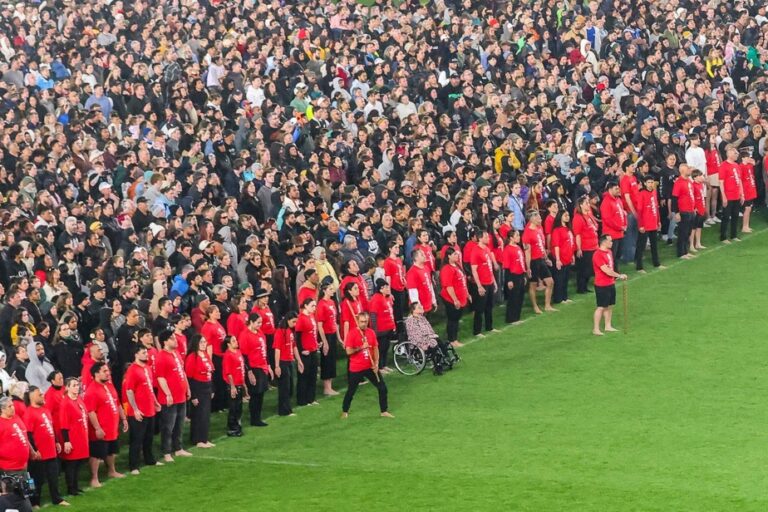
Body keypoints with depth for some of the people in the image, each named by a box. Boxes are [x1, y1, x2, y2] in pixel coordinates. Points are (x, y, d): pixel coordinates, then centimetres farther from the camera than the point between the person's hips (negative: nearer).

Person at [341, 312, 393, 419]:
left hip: (370, 367, 5)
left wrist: (376, 363, -2)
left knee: (382, 388, 4)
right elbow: (348, 351, -17)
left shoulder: (371, 332, 3)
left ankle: (384, 411, 15)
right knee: (351, 391, 6)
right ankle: (344, 412, 25)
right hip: (356, 369, -5)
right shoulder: (352, 334, -13)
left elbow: (375, 349, 8)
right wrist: (361, 347, -24)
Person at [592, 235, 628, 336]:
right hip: (602, 285, -9)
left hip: (610, 283, 9)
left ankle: (608, 326, 25)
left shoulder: (609, 251, 9)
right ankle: (596, 329, 1)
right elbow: (606, 270, -25)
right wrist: (619, 276, -21)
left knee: (609, 306, 14)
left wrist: (614, 278, 15)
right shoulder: (598, 255, -21)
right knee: (601, 307, -5)